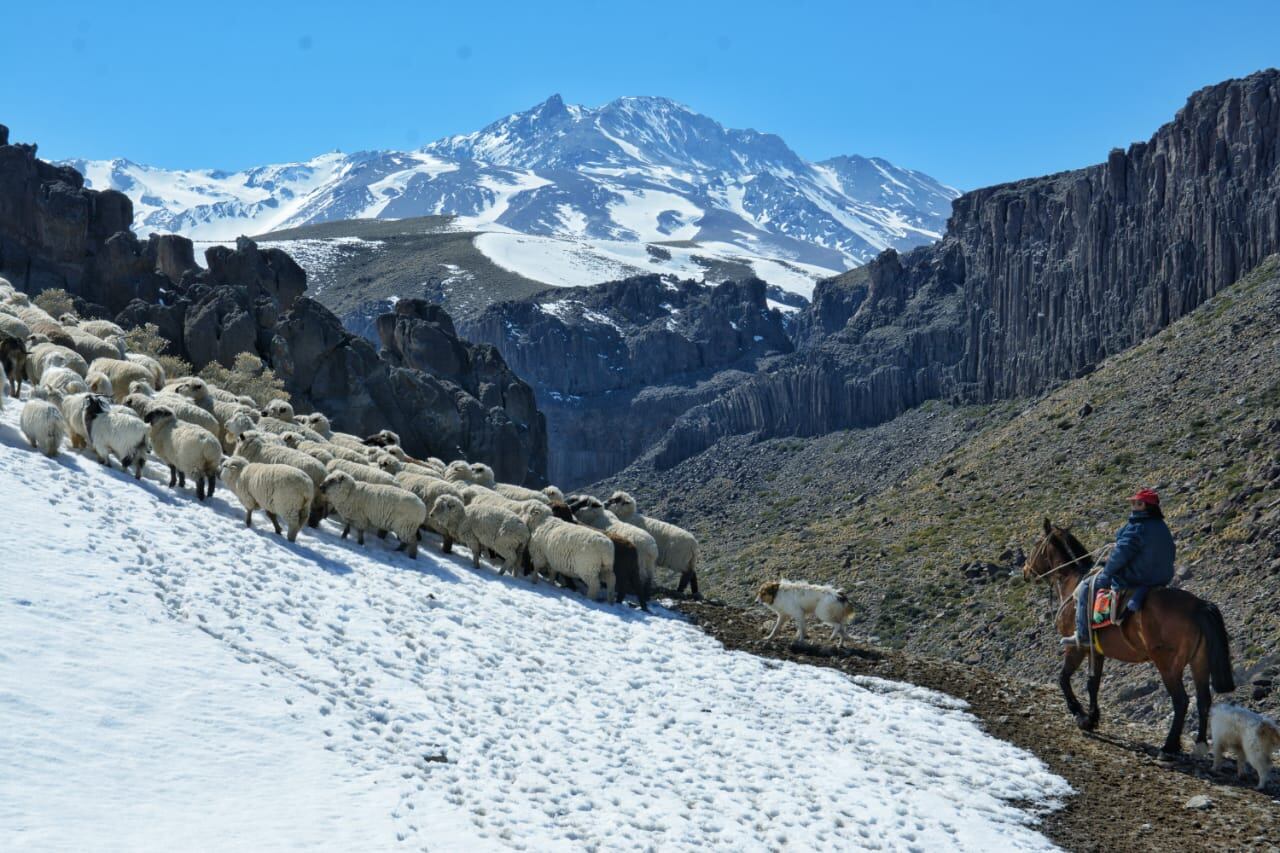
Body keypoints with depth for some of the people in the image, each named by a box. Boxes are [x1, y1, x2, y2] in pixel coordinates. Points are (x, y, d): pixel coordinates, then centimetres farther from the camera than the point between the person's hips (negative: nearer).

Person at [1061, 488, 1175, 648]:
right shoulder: (1162, 527, 8)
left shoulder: (1137, 528, -22)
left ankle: (1082, 635, 7)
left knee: (1085, 589, 4)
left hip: (1132, 581, -10)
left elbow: (1120, 554, -22)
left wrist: (1106, 572, -9)